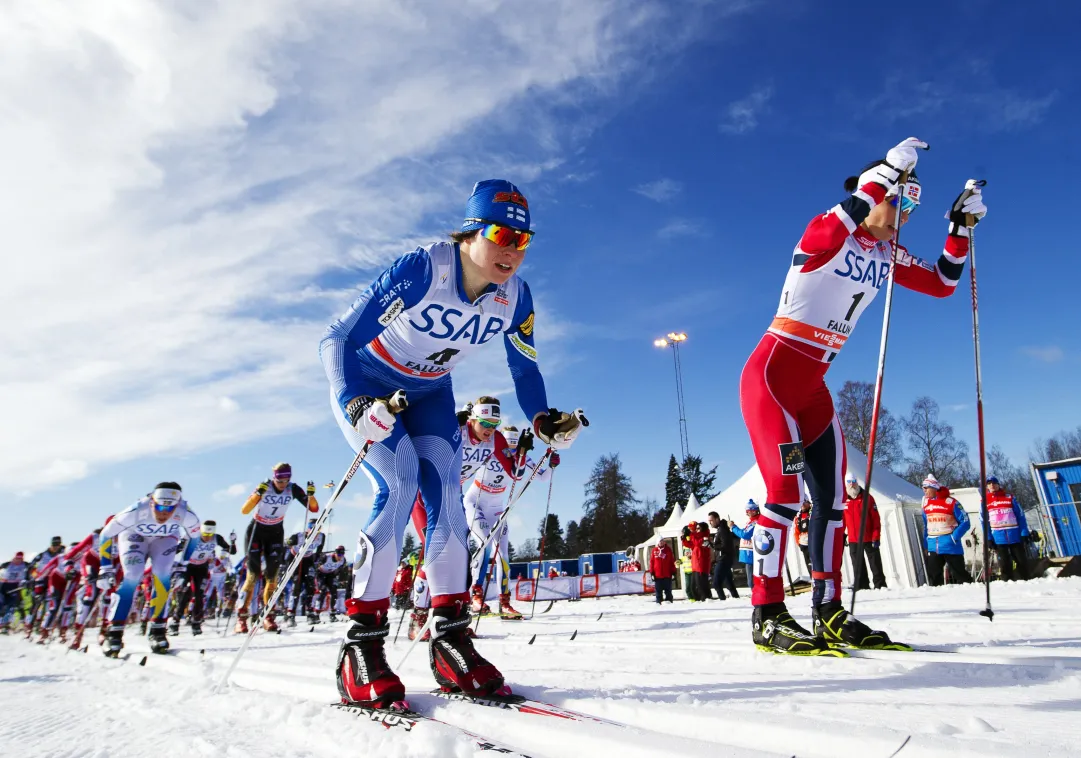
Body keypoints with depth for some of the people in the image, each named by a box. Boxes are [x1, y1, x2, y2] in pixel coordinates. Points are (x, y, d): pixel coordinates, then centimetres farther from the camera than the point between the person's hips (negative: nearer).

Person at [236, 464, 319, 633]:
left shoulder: (293, 489, -14)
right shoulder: (264, 487, -21)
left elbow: (314, 508, -13)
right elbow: (244, 511, -30)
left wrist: (311, 494, -31)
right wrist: (258, 493, -44)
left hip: (276, 532, 3)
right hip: (256, 530, -3)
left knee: (272, 577, -3)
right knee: (253, 576, -13)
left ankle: (268, 616, 7)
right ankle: (241, 618, -6)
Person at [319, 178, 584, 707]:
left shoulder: (513, 297, -14)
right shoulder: (421, 269, -30)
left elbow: (525, 369, 0)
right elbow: (338, 338, -29)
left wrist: (544, 421, -18)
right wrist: (355, 405, -45)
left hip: (429, 394, 5)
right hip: (365, 384, -4)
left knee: (445, 489, -13)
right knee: (400, 483, -22)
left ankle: (450, 635, -5)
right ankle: (362, 643, -14)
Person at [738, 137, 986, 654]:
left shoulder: (887, 257, 15)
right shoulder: (827, 236, -8)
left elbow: (943, 283, 21)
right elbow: (829, 231, -32)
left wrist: (961, 226, 11)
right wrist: (887, 174, -24)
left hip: (814, 385, 9)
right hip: (772, 373, -8)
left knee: (831, 495, 6)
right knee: (787, 490, -17)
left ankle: (828, 611, 14)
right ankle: (767, 615, -10)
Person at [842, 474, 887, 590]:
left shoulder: (867, 498, -3)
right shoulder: (844, 500, 3)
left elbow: (876, 519, -5)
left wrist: (876, 537, -10)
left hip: (869, 539, -2)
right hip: (853, 540, 2)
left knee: (875, 563, 4)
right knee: (858, 566, 7)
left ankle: (880, 584, 12)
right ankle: (862, 586, 15)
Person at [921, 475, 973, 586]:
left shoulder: (951, 502, -10)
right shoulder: (926, 504, 8)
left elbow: (965, 522, -9)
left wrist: (954, 537, -17)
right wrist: (925, 545, 14)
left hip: (950, 546, -5)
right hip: (933, 547, 5)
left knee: (959, 573, 4)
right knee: (933, 575, 7)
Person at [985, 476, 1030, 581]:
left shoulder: (1010, 498, 3)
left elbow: (1020, 515, 2)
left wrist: (1024, 533, -6)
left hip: (1015, 535, 0)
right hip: (998, 538, 0)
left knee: (1022, 561, 7)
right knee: (1004, 564, 6)